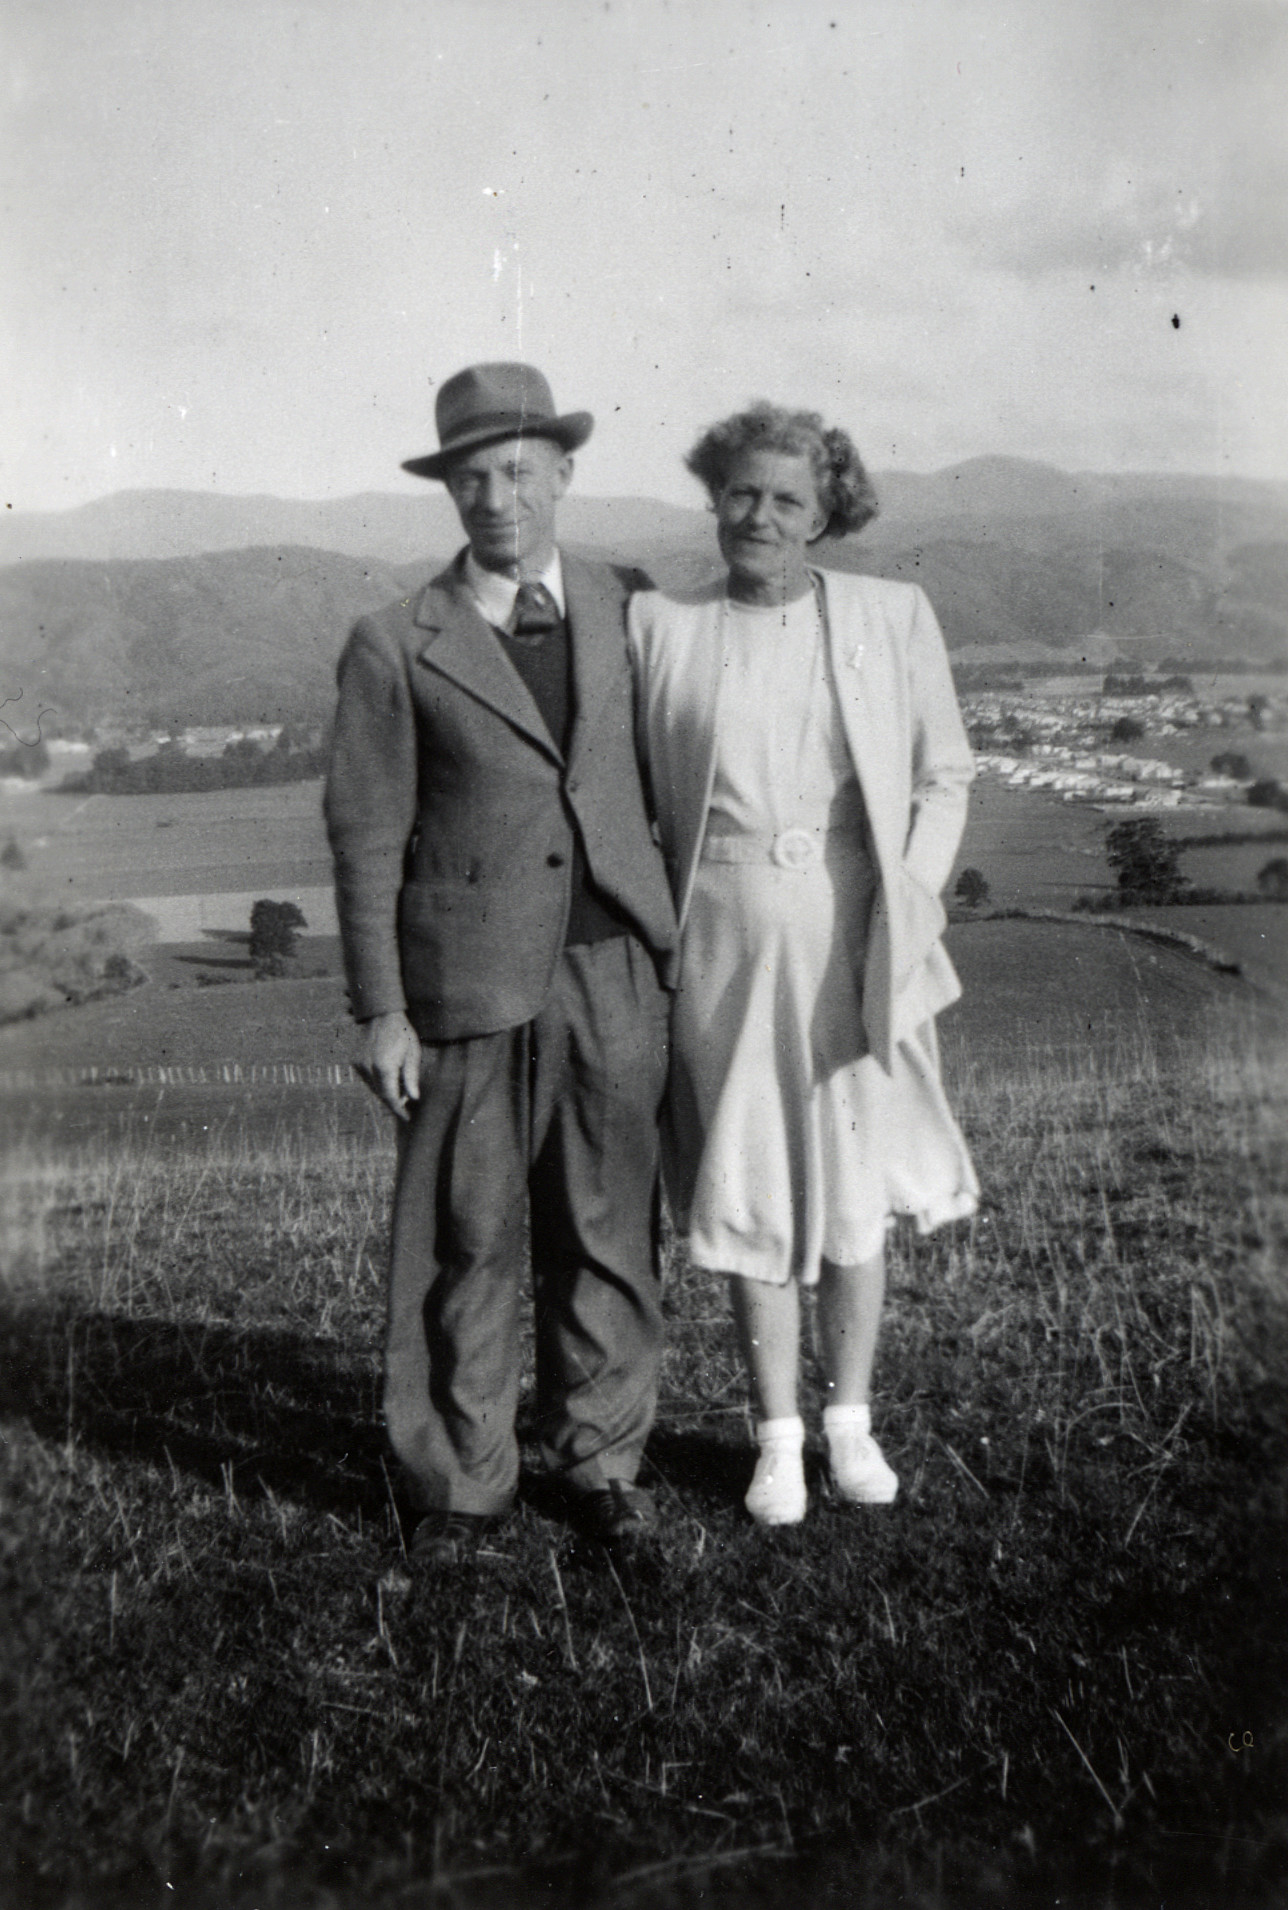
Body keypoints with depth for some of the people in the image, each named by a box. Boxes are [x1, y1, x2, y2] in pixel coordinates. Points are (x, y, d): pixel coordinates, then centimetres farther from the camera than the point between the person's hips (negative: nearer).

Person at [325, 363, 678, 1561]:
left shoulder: (627, 608, 10)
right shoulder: (395, 647, 0)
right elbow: (365, 841, -1)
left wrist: (677, 938, 11)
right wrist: (380, 1012, -5)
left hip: (614, 971, 3)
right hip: (469, 981, -2)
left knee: (608, 1227, 9)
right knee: (466, 1240, 3)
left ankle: (599, 1456, 25)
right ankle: (461, 1481, 19)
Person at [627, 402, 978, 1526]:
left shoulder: (893, 618, 2)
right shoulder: (659, 627, 2)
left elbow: (944, 776, 8)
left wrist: (905, 901, -3)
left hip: (856, 947, 0)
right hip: (726, 949, 0)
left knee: (855, 1190, 9)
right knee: (747, 1197, 6)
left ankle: (851, 1423, 27)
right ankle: (777, 1440, 21)